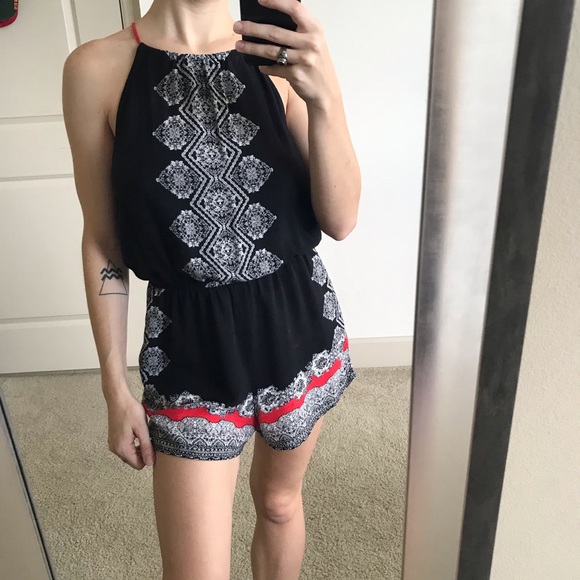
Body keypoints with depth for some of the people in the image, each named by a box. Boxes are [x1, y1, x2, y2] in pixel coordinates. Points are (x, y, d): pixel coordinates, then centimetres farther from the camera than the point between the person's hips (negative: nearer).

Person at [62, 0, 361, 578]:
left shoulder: (281, 55, -4)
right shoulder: (97, 69, -8)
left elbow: (340, 221, -9)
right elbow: (102, 243, -3)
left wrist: (325, 98, -25)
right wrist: (116, 388, 0)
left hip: (297, 325, 3)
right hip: (191, 343, -2)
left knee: (279, 502, 25)